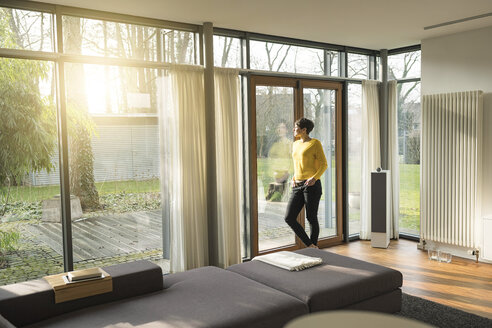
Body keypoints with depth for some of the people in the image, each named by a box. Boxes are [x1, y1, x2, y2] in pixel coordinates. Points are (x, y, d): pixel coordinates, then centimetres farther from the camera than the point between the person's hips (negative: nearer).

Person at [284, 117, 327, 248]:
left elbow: (324, 164, -5)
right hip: (298, 186, 7)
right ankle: (310, 245, 9)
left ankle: (314, 247, 19)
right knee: (289, 218, -3)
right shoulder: (295, 144, 16)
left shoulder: (315, 143, -4)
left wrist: (314, 178, -20)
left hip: (312, 185, -7)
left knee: (311, 218, 0)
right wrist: (293, 178, 10)